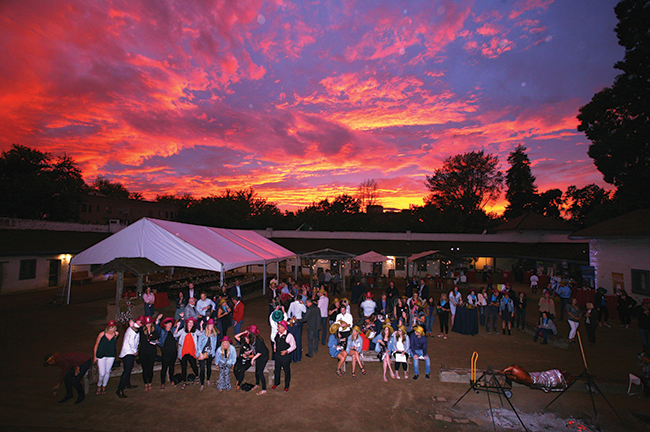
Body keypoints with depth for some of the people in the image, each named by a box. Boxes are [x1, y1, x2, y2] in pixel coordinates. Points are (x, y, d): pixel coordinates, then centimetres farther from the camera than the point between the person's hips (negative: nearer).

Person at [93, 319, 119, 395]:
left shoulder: (116, 334, -8)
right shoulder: (102, 334, -14)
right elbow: (96, 345, -2)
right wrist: (95, 356, 0)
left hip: (111, 356, 2)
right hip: (101, 356, -2)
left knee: (107, 372, 11)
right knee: (102, 374, -3)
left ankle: (104, 387, 34)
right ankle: (99, 386, 26)